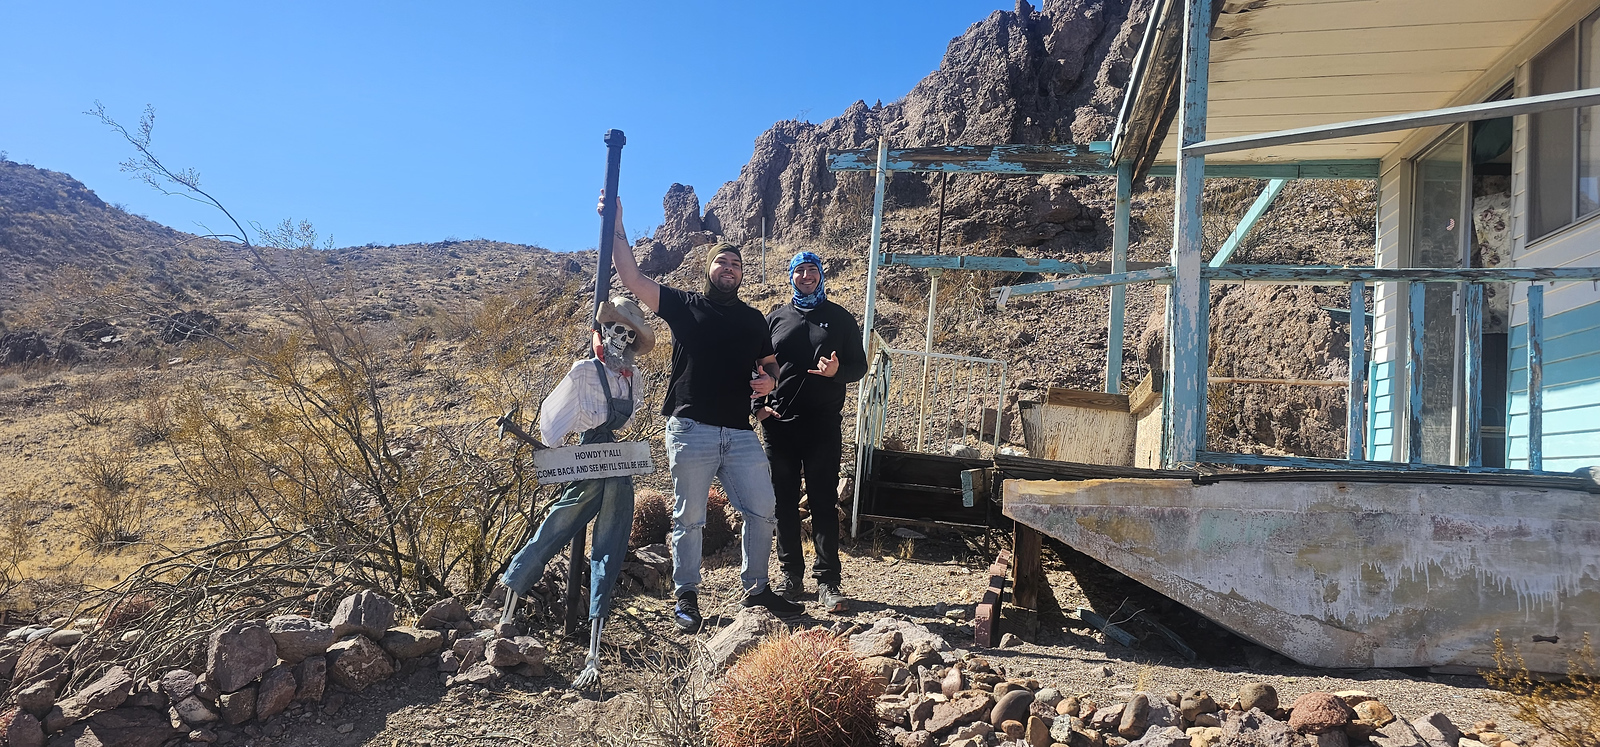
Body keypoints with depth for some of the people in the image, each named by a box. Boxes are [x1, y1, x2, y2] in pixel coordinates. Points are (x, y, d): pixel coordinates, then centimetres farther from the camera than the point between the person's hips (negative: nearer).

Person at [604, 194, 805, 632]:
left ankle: (756, 589, 18)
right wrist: (617, 229, -11)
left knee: (762, 510, 2)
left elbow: (771, 365, 24)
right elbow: (632, 278, -3)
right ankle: (686, 596, 17)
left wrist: (769, 382, 0)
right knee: (689, 518, 3)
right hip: (690, 430, -3)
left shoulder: (753, 319, 16)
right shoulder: (683, 305, 5)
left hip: (741, 432, 4)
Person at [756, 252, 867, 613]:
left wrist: (837, 371, -14)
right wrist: (758, 404, -2)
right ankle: (791, 575, 15)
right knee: (784, 502, 5)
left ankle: (827, 581, 1)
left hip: (824, 424, -2)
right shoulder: (776, 316, 12)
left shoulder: (840, 318, 9)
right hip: (779, 422, 2)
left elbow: (859, 365, 8)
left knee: (824, 502, -3)